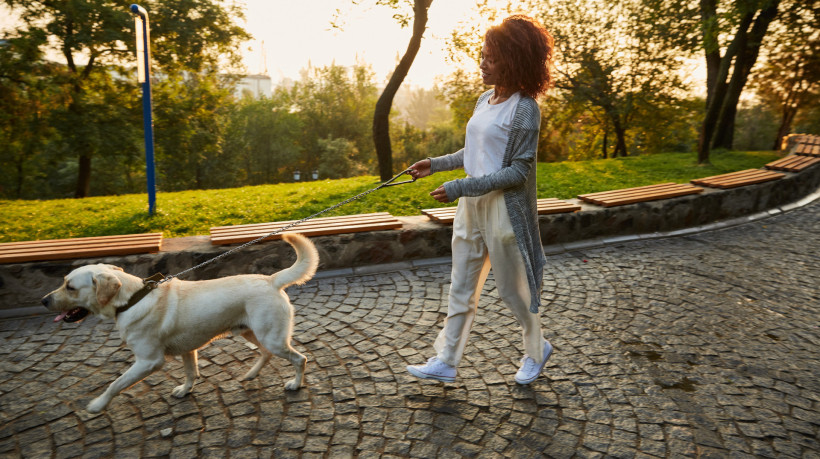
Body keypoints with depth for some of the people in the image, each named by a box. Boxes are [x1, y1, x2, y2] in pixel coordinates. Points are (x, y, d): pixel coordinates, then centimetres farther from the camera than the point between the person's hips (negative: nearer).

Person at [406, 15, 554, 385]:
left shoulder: (524, 109, -16)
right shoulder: (484, 100, 8)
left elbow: (518, 172, -19)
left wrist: (460, 188, -23)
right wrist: (436, 164, 9)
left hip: (504, 209, -7)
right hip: (471, 206, 8)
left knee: (512, 289, 10)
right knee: (461, 289, 13)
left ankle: (536, 350, 37)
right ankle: (445, 362, 26)